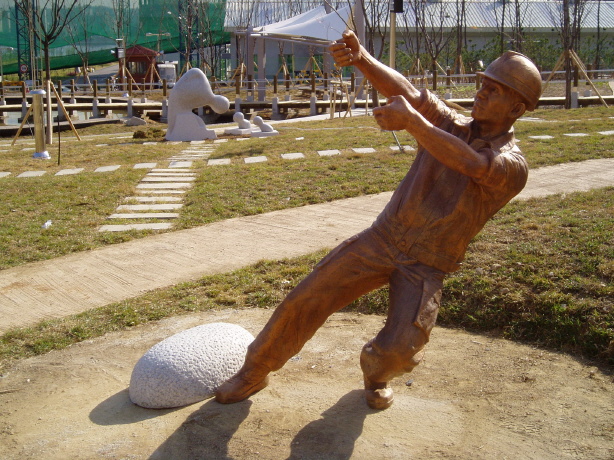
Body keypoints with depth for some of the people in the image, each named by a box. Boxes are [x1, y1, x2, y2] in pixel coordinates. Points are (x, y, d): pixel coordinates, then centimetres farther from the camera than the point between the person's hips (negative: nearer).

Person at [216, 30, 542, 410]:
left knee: (401, 349, -22)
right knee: (305, 301, -4)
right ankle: (255, 373, 18)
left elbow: (473, 165, -32)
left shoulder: (513, 166, -9)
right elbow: (407, 92, -16)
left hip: (426, 267, -3)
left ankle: (376, 373, 17)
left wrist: (412, 121, -43)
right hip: (382, 239, 3)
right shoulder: (450, 125, 2)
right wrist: (361, 58, -36)